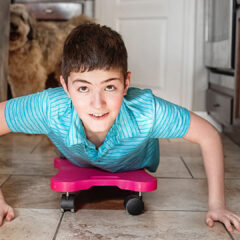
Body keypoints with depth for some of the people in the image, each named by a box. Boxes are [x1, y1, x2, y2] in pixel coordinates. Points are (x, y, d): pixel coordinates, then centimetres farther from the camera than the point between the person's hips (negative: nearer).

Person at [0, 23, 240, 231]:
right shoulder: (49, 108, -47)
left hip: (135, 167, 0)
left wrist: (216, 205, -31)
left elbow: (209, 136, -34)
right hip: (79, 166, 1)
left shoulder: (146, 111, -48)